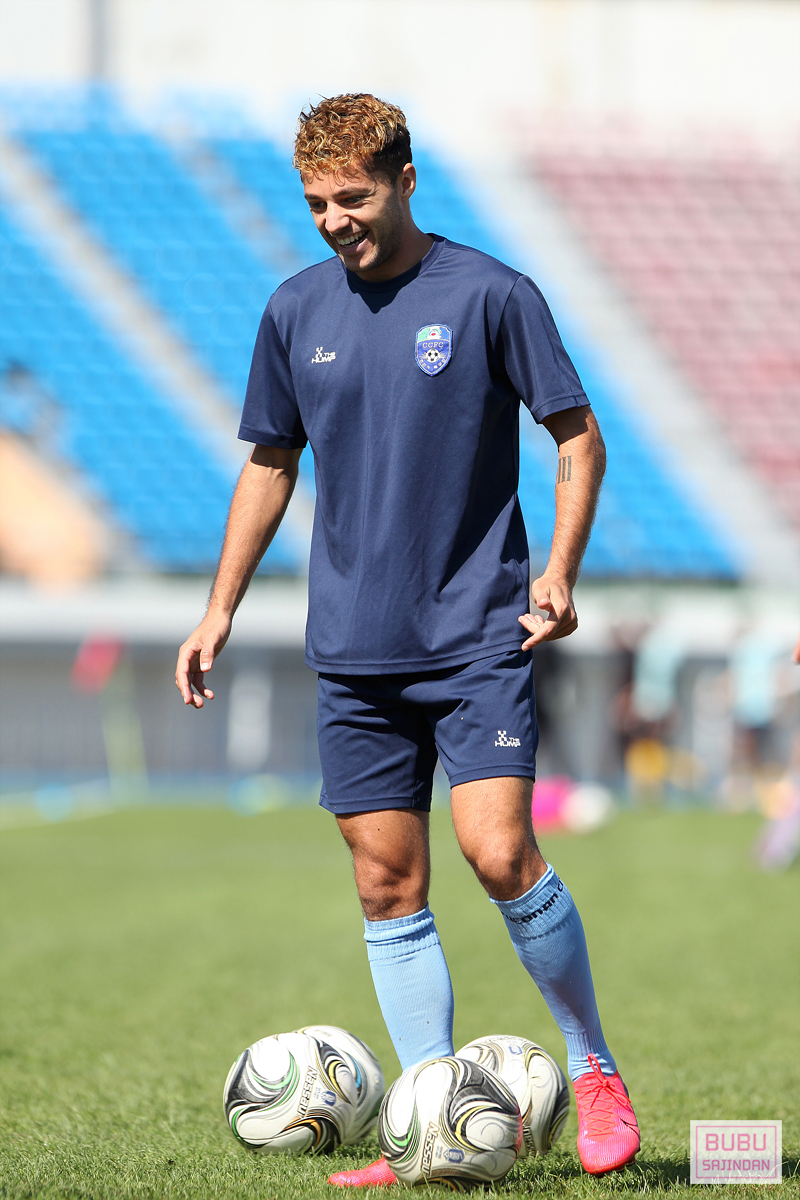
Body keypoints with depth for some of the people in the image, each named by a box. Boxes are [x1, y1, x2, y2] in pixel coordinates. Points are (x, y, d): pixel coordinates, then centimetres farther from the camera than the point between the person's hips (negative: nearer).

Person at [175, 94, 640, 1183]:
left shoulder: (489, 294, -5)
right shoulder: (296, 311, 7)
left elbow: (578, 437, 1)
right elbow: (270, 467, 18)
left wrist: (559, 573, -12)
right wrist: (221, 611, 13)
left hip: (480, 638, -4)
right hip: (355, 646, 4)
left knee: (500, 853, -17)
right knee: (389, 887, 2)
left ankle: (594, 1071, 3)